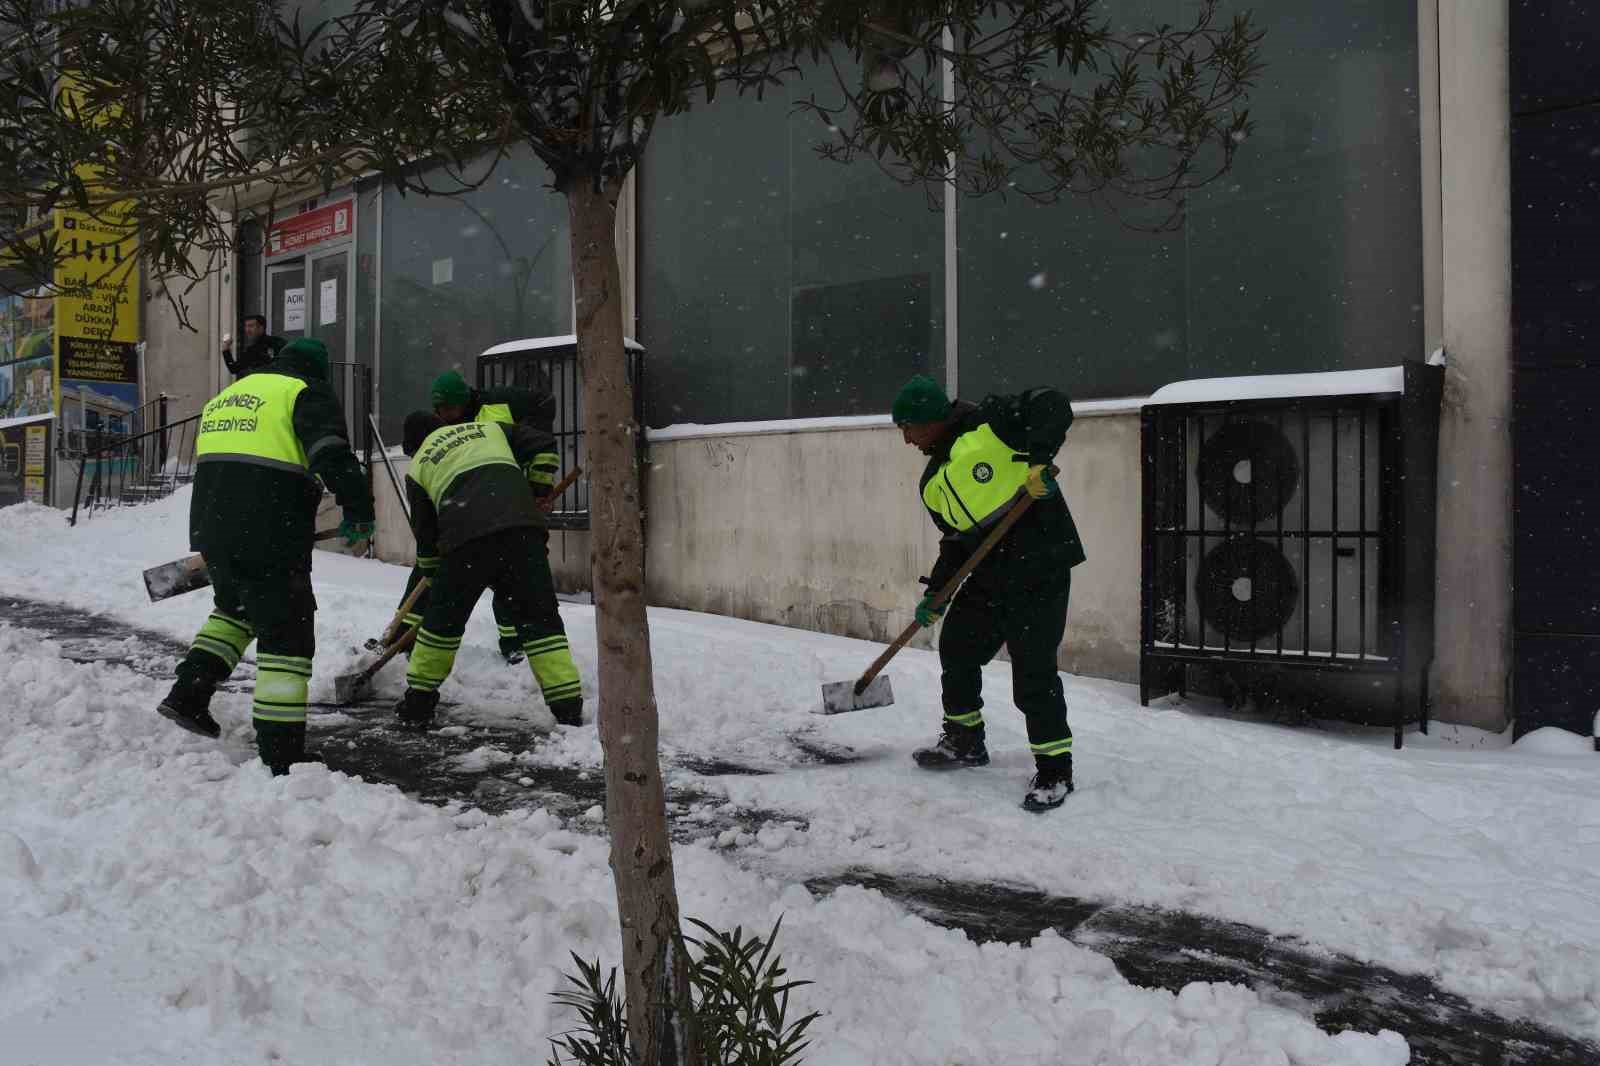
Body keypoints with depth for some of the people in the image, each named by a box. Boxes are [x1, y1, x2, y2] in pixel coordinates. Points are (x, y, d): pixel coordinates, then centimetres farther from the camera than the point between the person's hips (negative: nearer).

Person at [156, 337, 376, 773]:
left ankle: (188, 695, 24)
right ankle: (281, 758, -2)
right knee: (286, 637, -2)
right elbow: (332, 455, -18)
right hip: (270, 539, -7)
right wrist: (358, 512, -10)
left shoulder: (225, 396, 24)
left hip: (210, 528, 8)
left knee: (235, 607, 32)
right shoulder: (307, 392, 0)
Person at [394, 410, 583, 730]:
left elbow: (425, 533, 24)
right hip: (523, 527, 1)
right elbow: (542, 446, 19)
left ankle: (418, 703, 28)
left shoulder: (418, 467, 25)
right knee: (540, 617, 6)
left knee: (442, 618, 17)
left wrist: (432, 573, 35)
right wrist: (537, 493, 27)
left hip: (466, 538, -1)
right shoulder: (488, 428, 30)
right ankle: (569, 709, 0)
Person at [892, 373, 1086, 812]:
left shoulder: (990, 424, -11)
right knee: (956, 649, 16)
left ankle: (1054, 769, 7)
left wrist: (1037, 459, -31)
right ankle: (964, 741, 35)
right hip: (988, 575, 9)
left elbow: (1053, 407, -18)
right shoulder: (934, 482, 14)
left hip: (1040, 566, -9)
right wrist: (937, 591, 11)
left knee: (1033, 671, -8)